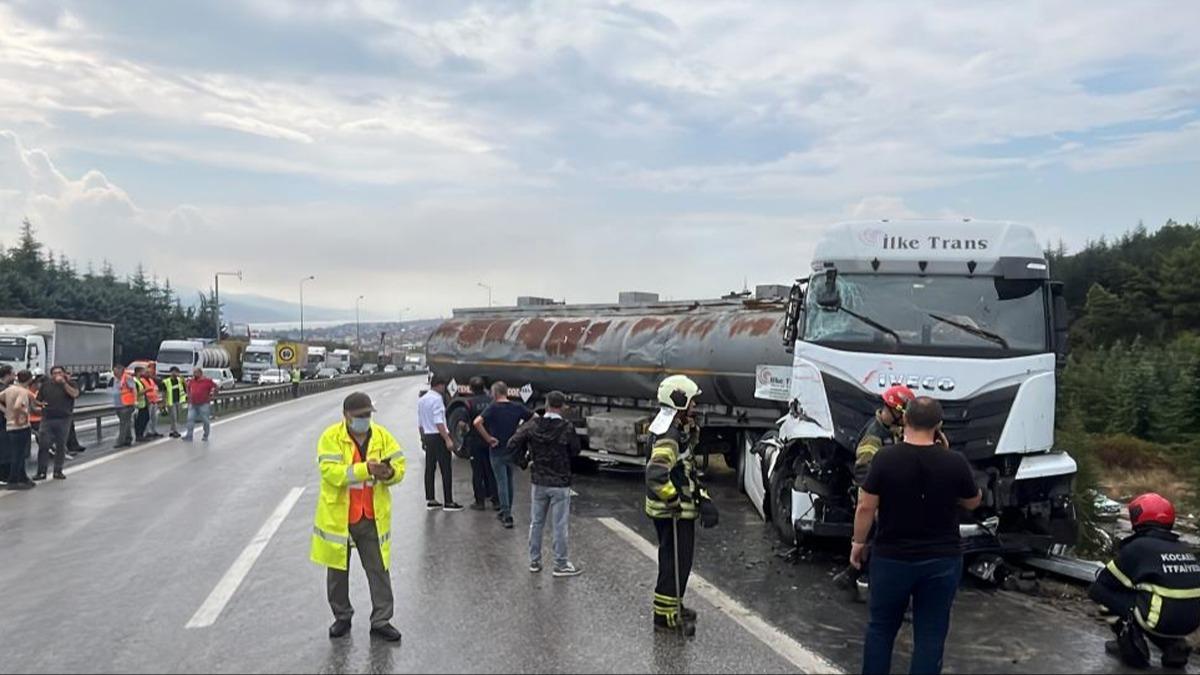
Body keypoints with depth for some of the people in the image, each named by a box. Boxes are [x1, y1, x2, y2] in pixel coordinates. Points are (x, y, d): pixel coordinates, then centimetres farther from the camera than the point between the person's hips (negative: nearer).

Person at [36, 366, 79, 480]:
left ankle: (58, 471, 14)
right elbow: (38, 400, 17)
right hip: (47, 419, 1)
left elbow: (75, 394, -18)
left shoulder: (70, 383, 2)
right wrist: (41, 404, -2)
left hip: (64, 419, -1)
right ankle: (41, 472, 2)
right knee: (43, 445, -3)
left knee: (61, 446, 5)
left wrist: (64, 382, -19)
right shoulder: (46, 385, 9)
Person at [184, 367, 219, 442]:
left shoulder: (207, 380, -8)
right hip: (193, 404, 5)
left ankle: (206, 436, 17)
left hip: (204, 404, -5)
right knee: (190, 419, -3)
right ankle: (189, 436, 0)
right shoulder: (192, 381, 8)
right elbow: (188, 388, 26)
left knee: (205, 420, 3)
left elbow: (216, 387, -3)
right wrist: (189, 396, 15)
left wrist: (211, 396, -5)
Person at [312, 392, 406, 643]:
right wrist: (366, 469, -32)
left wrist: (390, 473, -24)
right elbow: (329, 471, -22)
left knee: (378, 570, 5)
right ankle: (342, 617, 31)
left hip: (373, 517, 2)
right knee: (337, 570, 13)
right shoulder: (331, 436, -10)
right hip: (338, 516, -2)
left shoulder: (382, 435, 0)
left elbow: (400, 467, 0)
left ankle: (381, 621, 16)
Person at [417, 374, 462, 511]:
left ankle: (430, 501, 15)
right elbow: (438, 422, -21)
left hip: (427, 437, 9)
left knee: (430, 469, 11)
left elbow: (420, 423, 17)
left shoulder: (421, 400, 13)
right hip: (438, 436, -9)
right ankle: (448, 502, -3)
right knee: (446, 470, -4)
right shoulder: (437, 399, -14)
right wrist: (447, 439, -22)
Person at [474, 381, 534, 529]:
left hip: (498, 451, -4)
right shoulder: (517, 407, 0)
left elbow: (477, 422, -26)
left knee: (502, 483, 1)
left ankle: (507, 515, -4)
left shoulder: (493, 407, -12)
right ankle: (506, 512, 28)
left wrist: (488, 438, -17)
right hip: (513, 450, 4)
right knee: (509, 482, 19)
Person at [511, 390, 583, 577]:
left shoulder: (533, 425, -5)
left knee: (536, 523, 15)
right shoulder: (567, 428, -14)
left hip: (538, 481, 4)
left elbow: (513, 443, -6)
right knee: (560, 526, 5)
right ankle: (561, 565, 11)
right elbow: (575, 452, -6)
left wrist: (523, 462, 5)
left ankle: (534, 561, 23)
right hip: (560, 483, -3)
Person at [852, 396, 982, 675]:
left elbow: (866, 507, -9)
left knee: (881, 627, 17)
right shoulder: (955, 462, -10)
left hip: (892, 558, 0)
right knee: (931, 634, 10)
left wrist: (858, 542, 7)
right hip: (942, 561, 1)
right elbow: (973, 503, 7)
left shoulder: (885, 458, -13)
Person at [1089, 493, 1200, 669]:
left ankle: (1132, 649, 8)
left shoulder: (1137, 547, -5)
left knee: (1105, 593, 8)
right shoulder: (1186, 549, 13)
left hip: (1162, 620, -7)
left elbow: (1097, 589, 2)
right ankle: (1175, 647, 15)